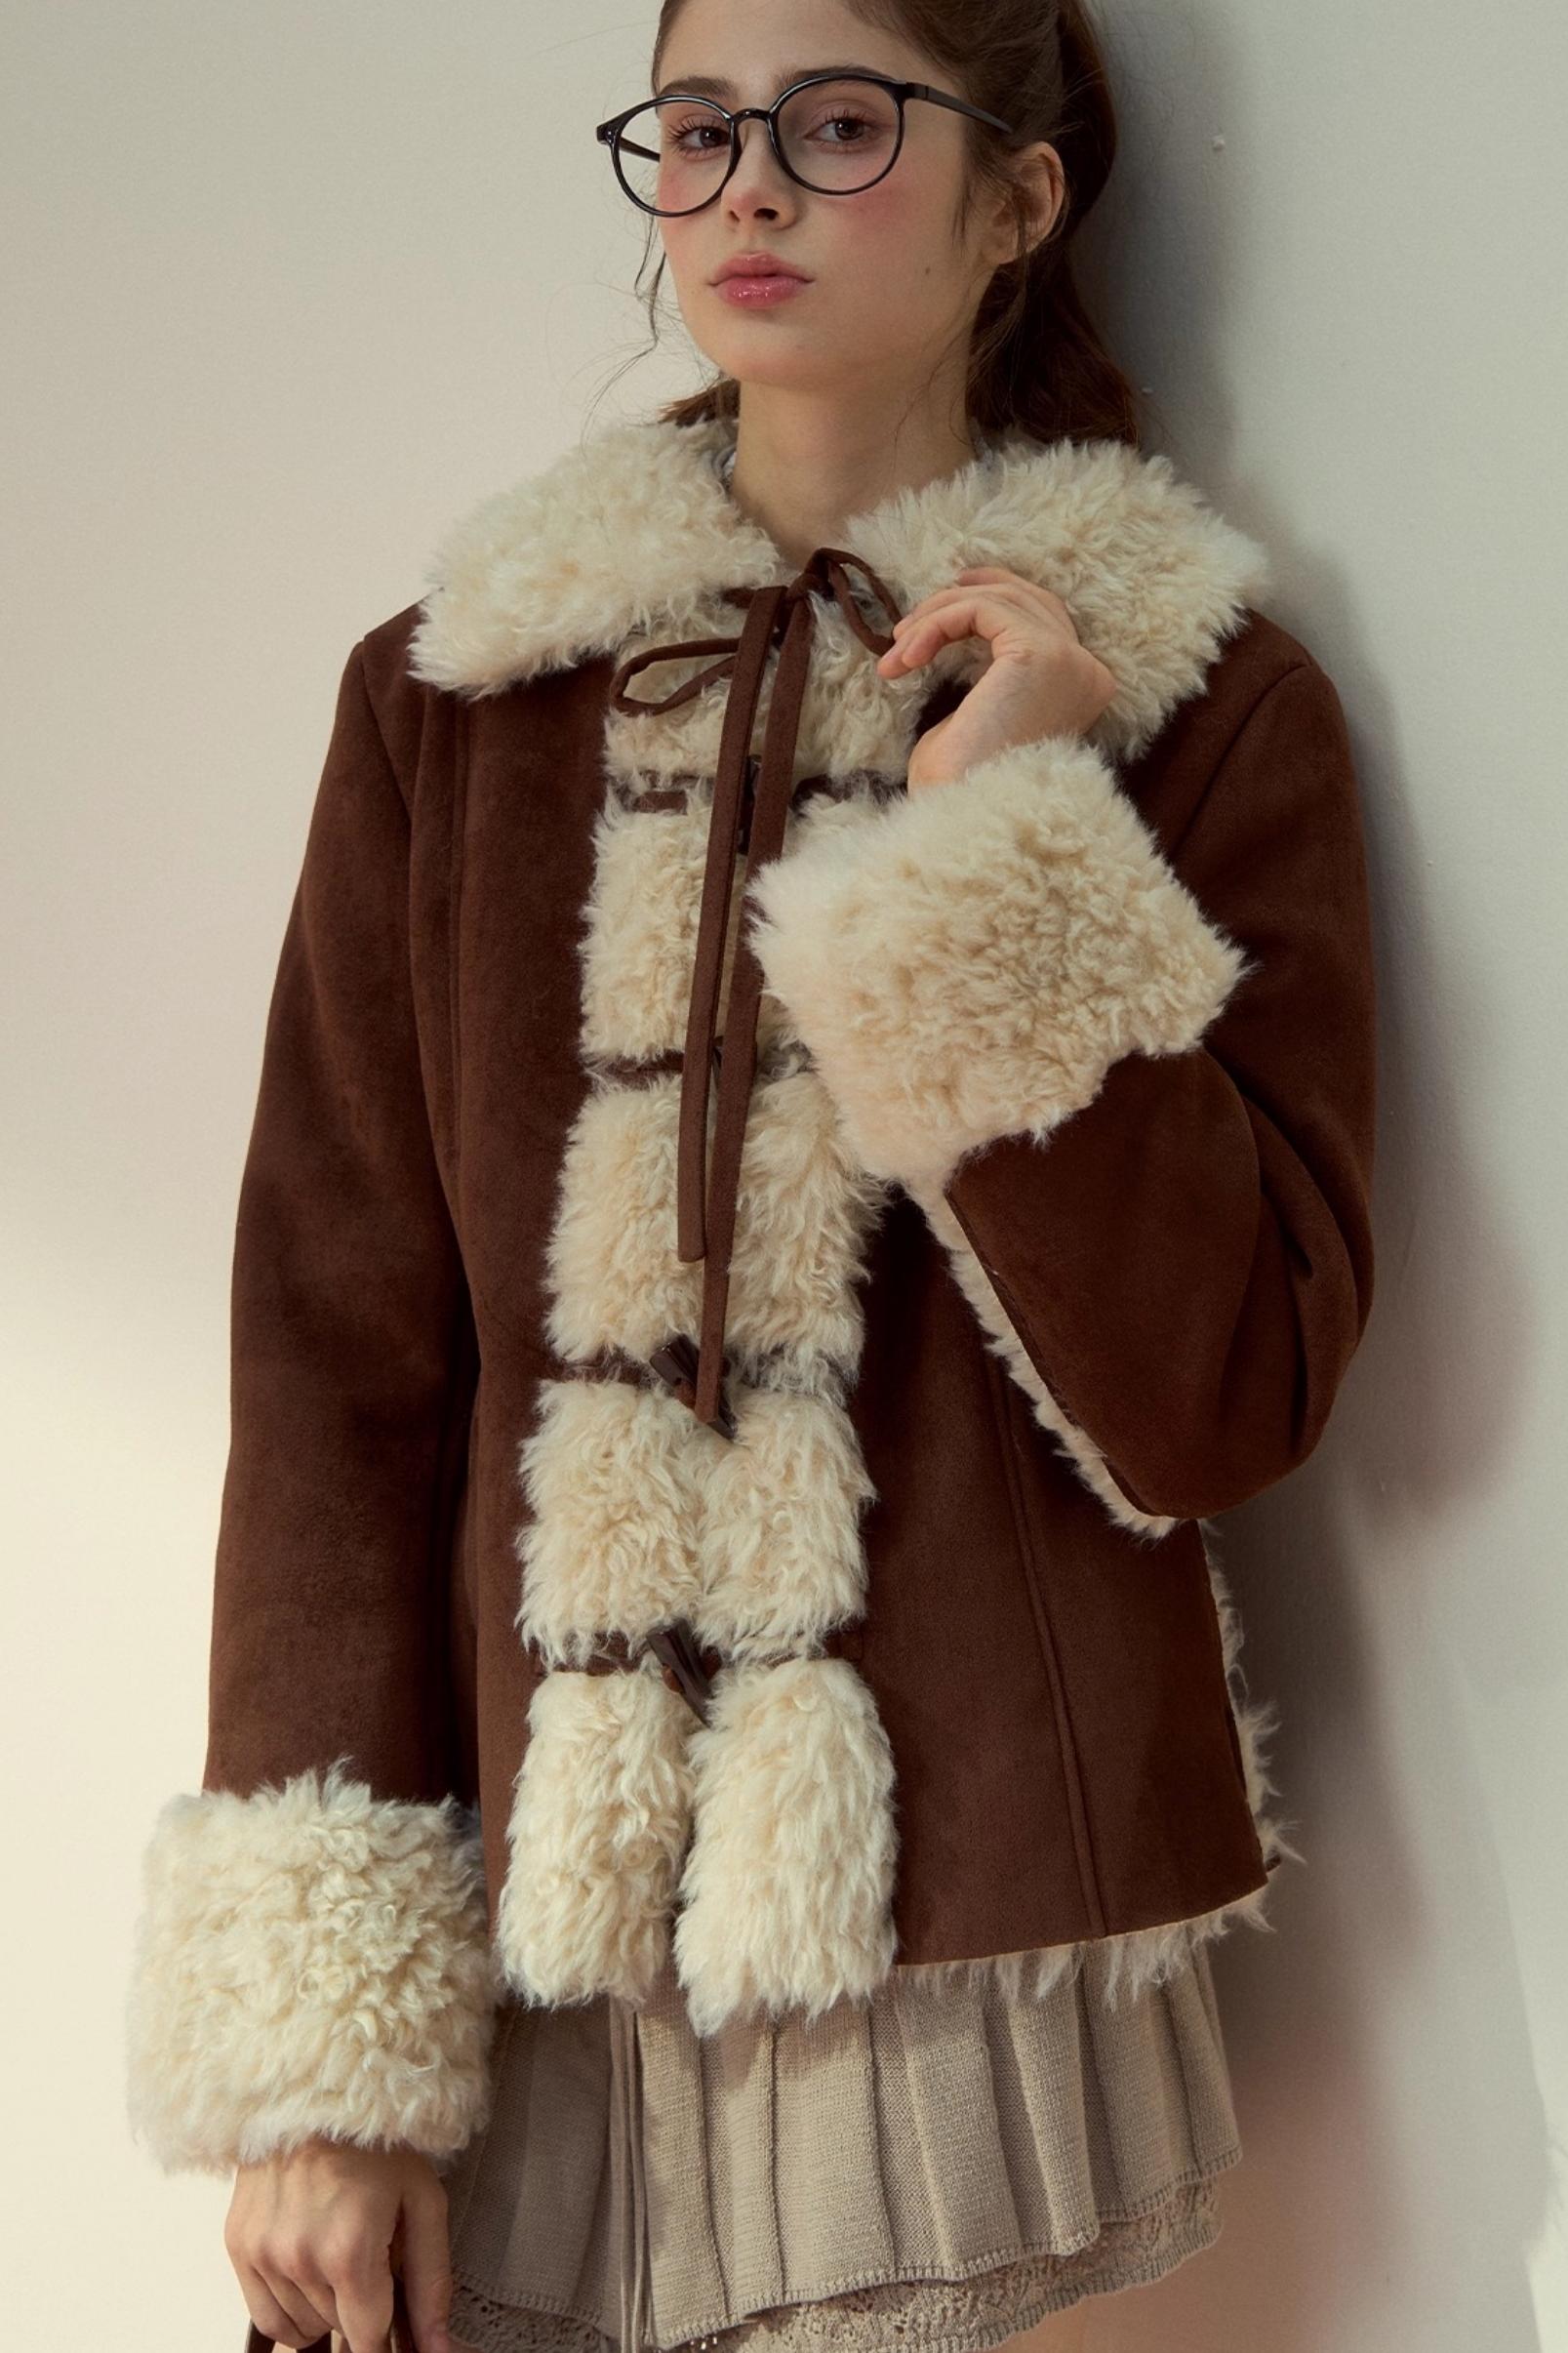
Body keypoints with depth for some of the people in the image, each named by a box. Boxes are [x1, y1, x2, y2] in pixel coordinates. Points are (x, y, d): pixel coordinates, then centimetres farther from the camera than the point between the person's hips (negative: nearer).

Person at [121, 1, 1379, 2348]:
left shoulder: (1200, 696, 1)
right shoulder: (455, 695, 6)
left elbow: (1223, 1404, -8)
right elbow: (333, 1346, 0)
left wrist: (1004, 862, -15)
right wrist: (317, 2031, -6)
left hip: (972, 1969, -1)